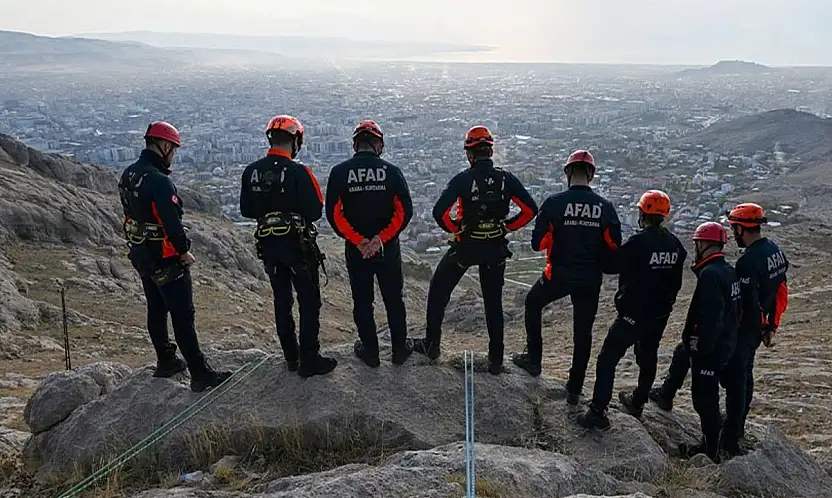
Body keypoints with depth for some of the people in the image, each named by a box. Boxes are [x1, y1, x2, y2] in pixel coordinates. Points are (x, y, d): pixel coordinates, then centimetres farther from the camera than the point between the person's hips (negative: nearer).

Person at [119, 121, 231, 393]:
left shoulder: (128, 175, 6)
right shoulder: (159, 181, -24)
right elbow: (171, 222, -25)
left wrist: (141, 245, 18)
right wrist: (184, 250, -11)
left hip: (141, 255, 10)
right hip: (166, 259, -9)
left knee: (156, 310, 20)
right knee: (183, 317, -6)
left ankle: (166, 362, 34)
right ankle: (200, 375, -1)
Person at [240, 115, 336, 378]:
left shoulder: (251, 171, -2)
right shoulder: (298, 172, -19)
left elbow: (246, 210, 5)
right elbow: (315, 211, -17)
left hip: (268, 244, 6)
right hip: (297, 244, -5)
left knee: (282, 300, 16)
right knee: (309, 301, 6)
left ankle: (291, 357, 25)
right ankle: (309, 361, 9)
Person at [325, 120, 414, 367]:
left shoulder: (339, 172, -6)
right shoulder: (391, 171, -5)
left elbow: (334, 213, -11)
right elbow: (404, 211, -12)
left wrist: (357, 240, -12)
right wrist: (381, 238, -14)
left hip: (354, 249, 0)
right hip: (388, 248, 0)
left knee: (362, 301, 13)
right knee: (394, 300, 14)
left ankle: (370, 351, 23)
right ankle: (399, 349, 24)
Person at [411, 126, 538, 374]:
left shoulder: (462, 179, -14)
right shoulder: (506, 179, -6)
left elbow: (439, 211, -21)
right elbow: (530, 209, -6)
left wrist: (454, 228, -3)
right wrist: (508, 226, 4)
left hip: (465, 246, -3)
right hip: (496, 248, 3)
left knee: (438, 291, 18)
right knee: (493, 302, 15)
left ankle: (432, 344, 23)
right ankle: (496, 359, 19)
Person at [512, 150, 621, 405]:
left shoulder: (554, 203, -13)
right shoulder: (605, 207, -6)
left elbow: (538, 243, -11)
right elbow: (615, 247, -4)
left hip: (558, 275, -2)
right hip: (591, 279, 2)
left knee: (533, 304, 27)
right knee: (583, 332, 16)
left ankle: (533, 359, 28)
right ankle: (574, 389, 25)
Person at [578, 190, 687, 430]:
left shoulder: (638, 242, -20)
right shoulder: (675, 244, 3)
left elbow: (613, 264, -11)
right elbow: (676, 282, 12)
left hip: (633, 313, -7)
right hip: (660, 314, 8)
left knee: (608, 359, -2)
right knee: (648, 357, 24)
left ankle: (598, 412, -5)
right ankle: (637, 402, 40)